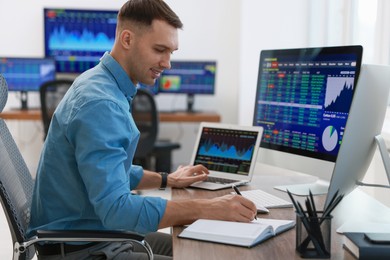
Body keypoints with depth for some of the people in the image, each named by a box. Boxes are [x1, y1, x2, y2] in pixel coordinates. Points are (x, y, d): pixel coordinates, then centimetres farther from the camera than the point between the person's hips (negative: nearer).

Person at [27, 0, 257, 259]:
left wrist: (167, 180, 20)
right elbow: (116, 209, -34)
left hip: (102, 231, 10)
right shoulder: (99, 102, -25)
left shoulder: (105, 85, 7)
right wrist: (207, 208, -34)